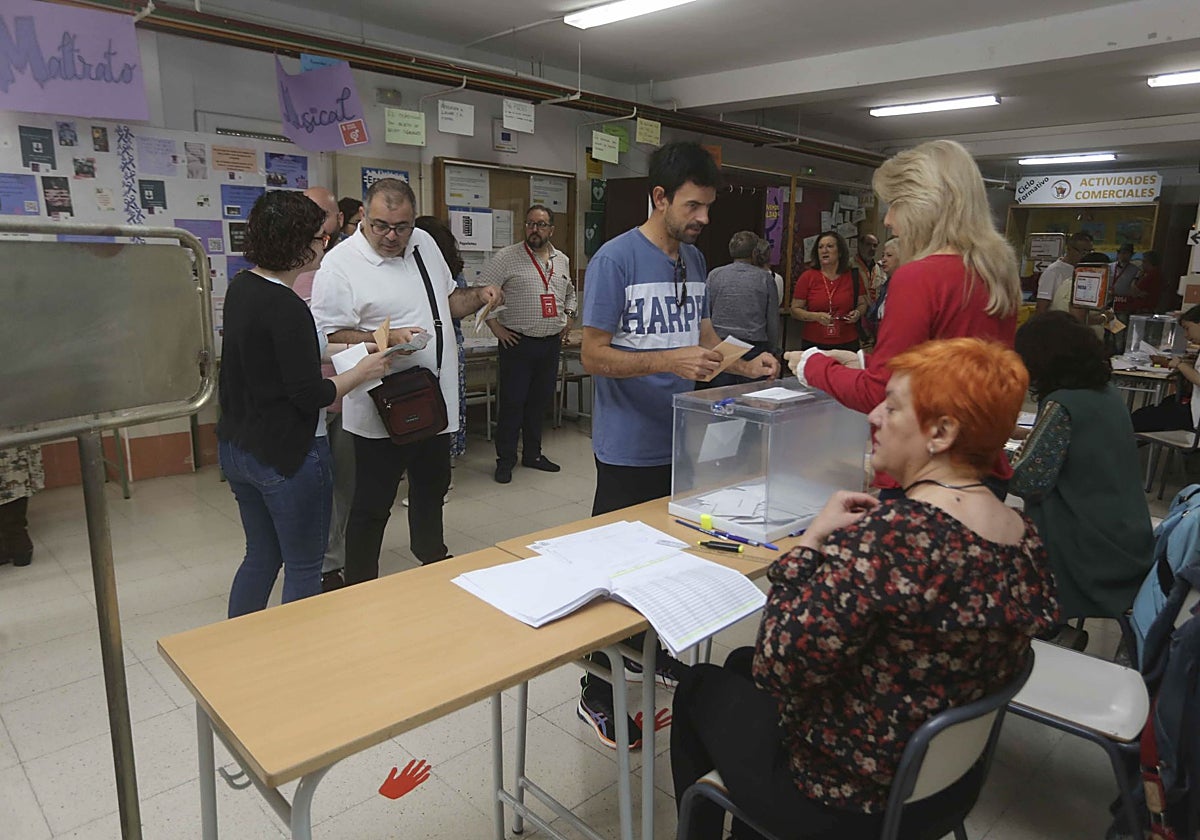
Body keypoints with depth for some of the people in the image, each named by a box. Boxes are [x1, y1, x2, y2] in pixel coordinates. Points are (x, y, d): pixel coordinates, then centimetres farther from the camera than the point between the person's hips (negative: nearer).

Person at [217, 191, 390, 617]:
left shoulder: (241, 287, 5)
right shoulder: (286, 308, -22)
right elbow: (309, 395, -22)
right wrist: (362, 371, -7)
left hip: (236, 447, 9)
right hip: (286, 453, -9)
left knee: (261, 555, 23)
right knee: (303, 568, 7)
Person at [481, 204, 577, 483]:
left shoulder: (562, 261, 12)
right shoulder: (507, 257, -7)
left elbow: (569, 292, 29)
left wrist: (568, 319, 17)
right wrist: (495, 326, -12)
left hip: (551, 343, 6)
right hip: (517, 343, -5)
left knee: (541, 401, 13)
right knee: (512, 402, -1)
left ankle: (533, 454, 27)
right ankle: (505, 460, 10)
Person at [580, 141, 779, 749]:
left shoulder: (694, 259, 8)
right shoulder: (616, 258, -14)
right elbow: (594, 356, -17)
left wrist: (743, 365, -3)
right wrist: (670, 362, -28)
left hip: (681, 442, 7)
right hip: (630, 449, -7)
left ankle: (651, 649, 42)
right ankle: (597, 693, 20)